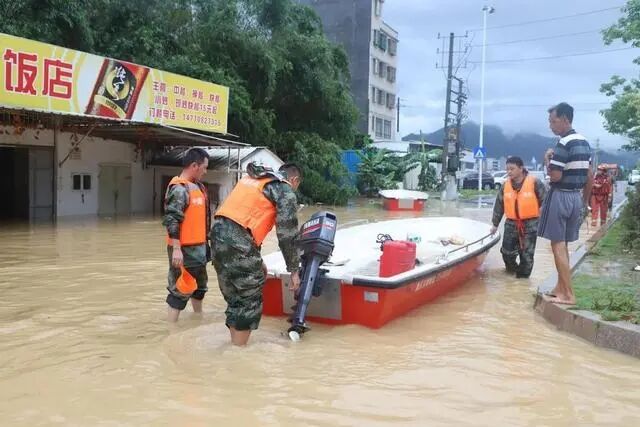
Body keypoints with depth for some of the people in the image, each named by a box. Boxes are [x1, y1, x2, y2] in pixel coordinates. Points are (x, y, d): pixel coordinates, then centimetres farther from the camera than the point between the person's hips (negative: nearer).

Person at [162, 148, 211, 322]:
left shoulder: (198, 187, 12)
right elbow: (171, 221, -22)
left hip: (199, 247, 10)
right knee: (180, 288, -4)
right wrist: (176, 249, -26)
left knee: (199, 286, 23)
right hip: (184, 249, -10)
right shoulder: (179, 189, -17)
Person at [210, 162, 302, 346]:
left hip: (218, 234, 8)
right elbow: (287, 234, -2)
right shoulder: (285, 190, 4)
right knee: (250, 298, 5)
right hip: (237, 241, -8)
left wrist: (256, 260, 26)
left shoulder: (251, 179, 27)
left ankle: (234, 344, 24)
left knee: (234, 296, 18)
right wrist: (294, 270, 7)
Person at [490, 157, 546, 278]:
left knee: (527, 252, 1)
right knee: (507, 250, 7)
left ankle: (524, 273, 18)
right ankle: (511, 267, 35)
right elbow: (499, 205, 11)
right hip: (511, 223, 4)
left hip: (530, 223, -4)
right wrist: (495, 224, 15)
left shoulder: (534, 182, -11)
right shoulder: (506, 185, 3)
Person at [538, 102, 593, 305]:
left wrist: (547, 159, -5)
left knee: (558, 245, -4)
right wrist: (585, 200, 22)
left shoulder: (563, 143, -16)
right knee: (563, 245, 15)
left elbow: (555, 176, -21)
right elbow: (590, 177, 15)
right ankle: (560, 288, 22)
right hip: (576, 197, 9)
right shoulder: (584, 143, 11)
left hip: (560, 196, -9)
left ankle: (568, 294, -4)